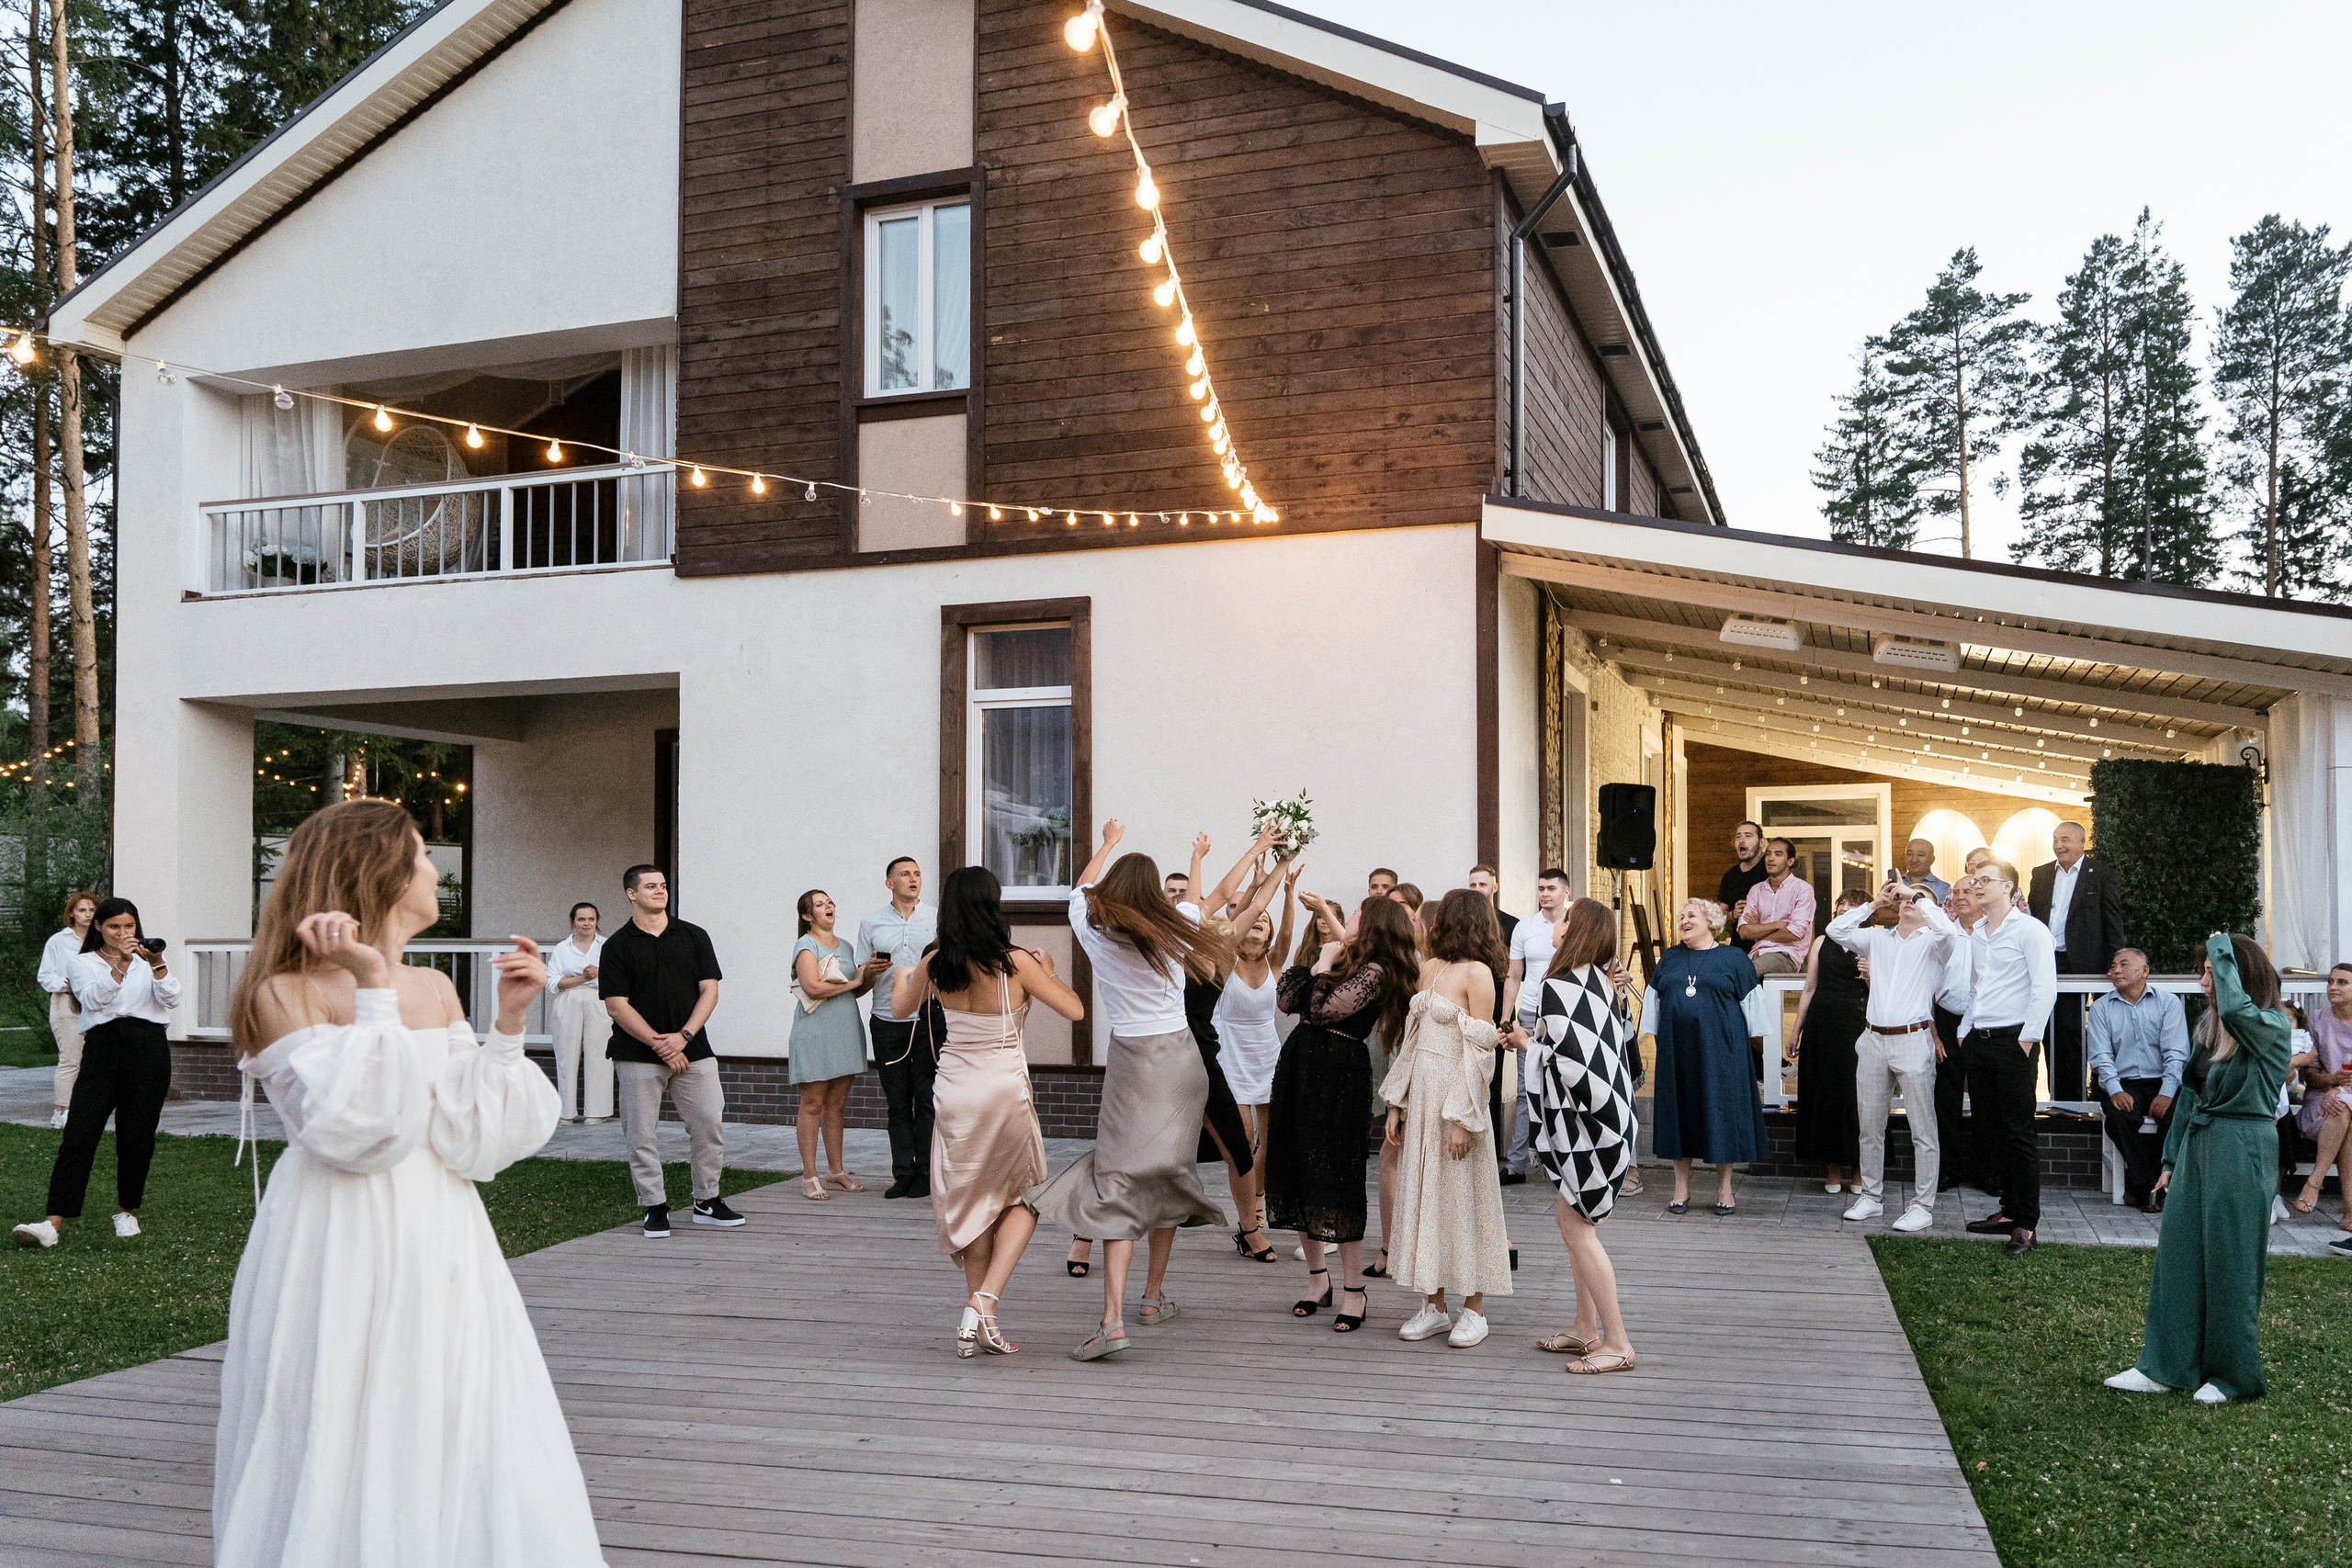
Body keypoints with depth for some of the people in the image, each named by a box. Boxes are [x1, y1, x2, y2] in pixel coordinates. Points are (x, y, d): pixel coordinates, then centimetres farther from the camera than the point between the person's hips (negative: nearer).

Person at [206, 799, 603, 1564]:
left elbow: (474, 1141, 0)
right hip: (342, 1250, -5)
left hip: (439, 1243, 5)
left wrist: (508, 1023, -7)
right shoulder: (285, 995, -8)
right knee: (347, 1459, 2)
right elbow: (359, 1135, -20)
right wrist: (373, 991, -19)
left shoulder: (436, 990, 8)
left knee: (458, 1451, 8)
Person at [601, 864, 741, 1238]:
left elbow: (709, 991, 4)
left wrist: (683, 1036, -10)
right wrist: (659, 1044, -12)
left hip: (692, 1051, 2)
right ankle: (655, 1207, 13)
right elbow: (617, 1006, -5)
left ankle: (707, 1201, 16)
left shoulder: (694, 937, 8)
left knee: (709, 1126, 2)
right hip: (637, 1055, -2)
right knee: (642, 1135, 0)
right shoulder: (617, 946, 0)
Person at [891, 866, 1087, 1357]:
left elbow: (901, 1008, 17)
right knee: (1024, 1199, 14)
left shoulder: (934, 965, -3)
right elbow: (1075, 1010, -9)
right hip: (1005, 1088, -4)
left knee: (973, 1204, 16)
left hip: (954, 1091, 4)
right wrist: (1048, 971, 8)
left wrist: (902, 977, 38)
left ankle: (974, 1321, 18)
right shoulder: (1016, 963, -15)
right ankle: (986, 1300, -4)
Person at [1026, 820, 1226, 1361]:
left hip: (1131, 1062, -3)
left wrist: (1108, 843, 41)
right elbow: (1196, 900, 26)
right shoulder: (1176, 927, 2)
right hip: (1181, 1058, 3)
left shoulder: (1095, 931, -1)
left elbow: (1082, 887, 21)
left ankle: (1113, 1318, -20)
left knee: (1119, 1182, -7)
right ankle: (1154, 1296, 26)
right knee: (1166, 1174, 15)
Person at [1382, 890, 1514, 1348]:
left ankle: (1474, 1310, 12)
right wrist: (1396, 1105, 10)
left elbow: (1478, 1052, -13)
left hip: (1455, 1095, -7)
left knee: (1462, 1198, 1)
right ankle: (1434, 1305, 18)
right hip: (1420, 1095, 7)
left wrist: (1462, 1119, -17)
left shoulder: (1476, 972, -10)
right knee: (1422, 1195, 9)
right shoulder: (1429, 968, 11)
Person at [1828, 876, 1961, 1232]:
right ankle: (1870, 1196, 21)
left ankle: (1922, 1204, 5)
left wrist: (1916, 894, -9)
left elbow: (1949, 930, -20)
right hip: (1874, 1039, 5)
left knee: (1923, 1128, -1)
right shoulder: (1877, 938, 15)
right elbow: (1836, 930, 10)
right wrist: (1874, 904, 10)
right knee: (1870, 1125, 11)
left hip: (1913, 1039, -5)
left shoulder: (1933, 942, 2)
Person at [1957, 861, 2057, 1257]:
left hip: (2013, 1040, -7)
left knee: (2017, 1132, -6)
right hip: (1978, 1041, 7)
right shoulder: (1976, 935, 17)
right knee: (1992, 1131, 9)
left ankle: (2025, 1223, -2)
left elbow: (2045, 988, -11)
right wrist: (1964, 1032, 15)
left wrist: (2027, 1039, -15)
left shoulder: (2030, 930, -5)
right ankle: (2010, 1210, 17)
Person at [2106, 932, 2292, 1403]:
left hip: (2242, 1152, -7)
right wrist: (2172, 1159, 16)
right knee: (2177, 1253, 7)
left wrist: (2222, 950, -20)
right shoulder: (2211, 1028, 12)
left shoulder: (2272, 1027, -10)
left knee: (2230, 1263, 2)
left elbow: (2237, 1009, -34)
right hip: (2197, 1147, 7)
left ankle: (2233, 1376, 17)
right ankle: (2165, 1368, 15)